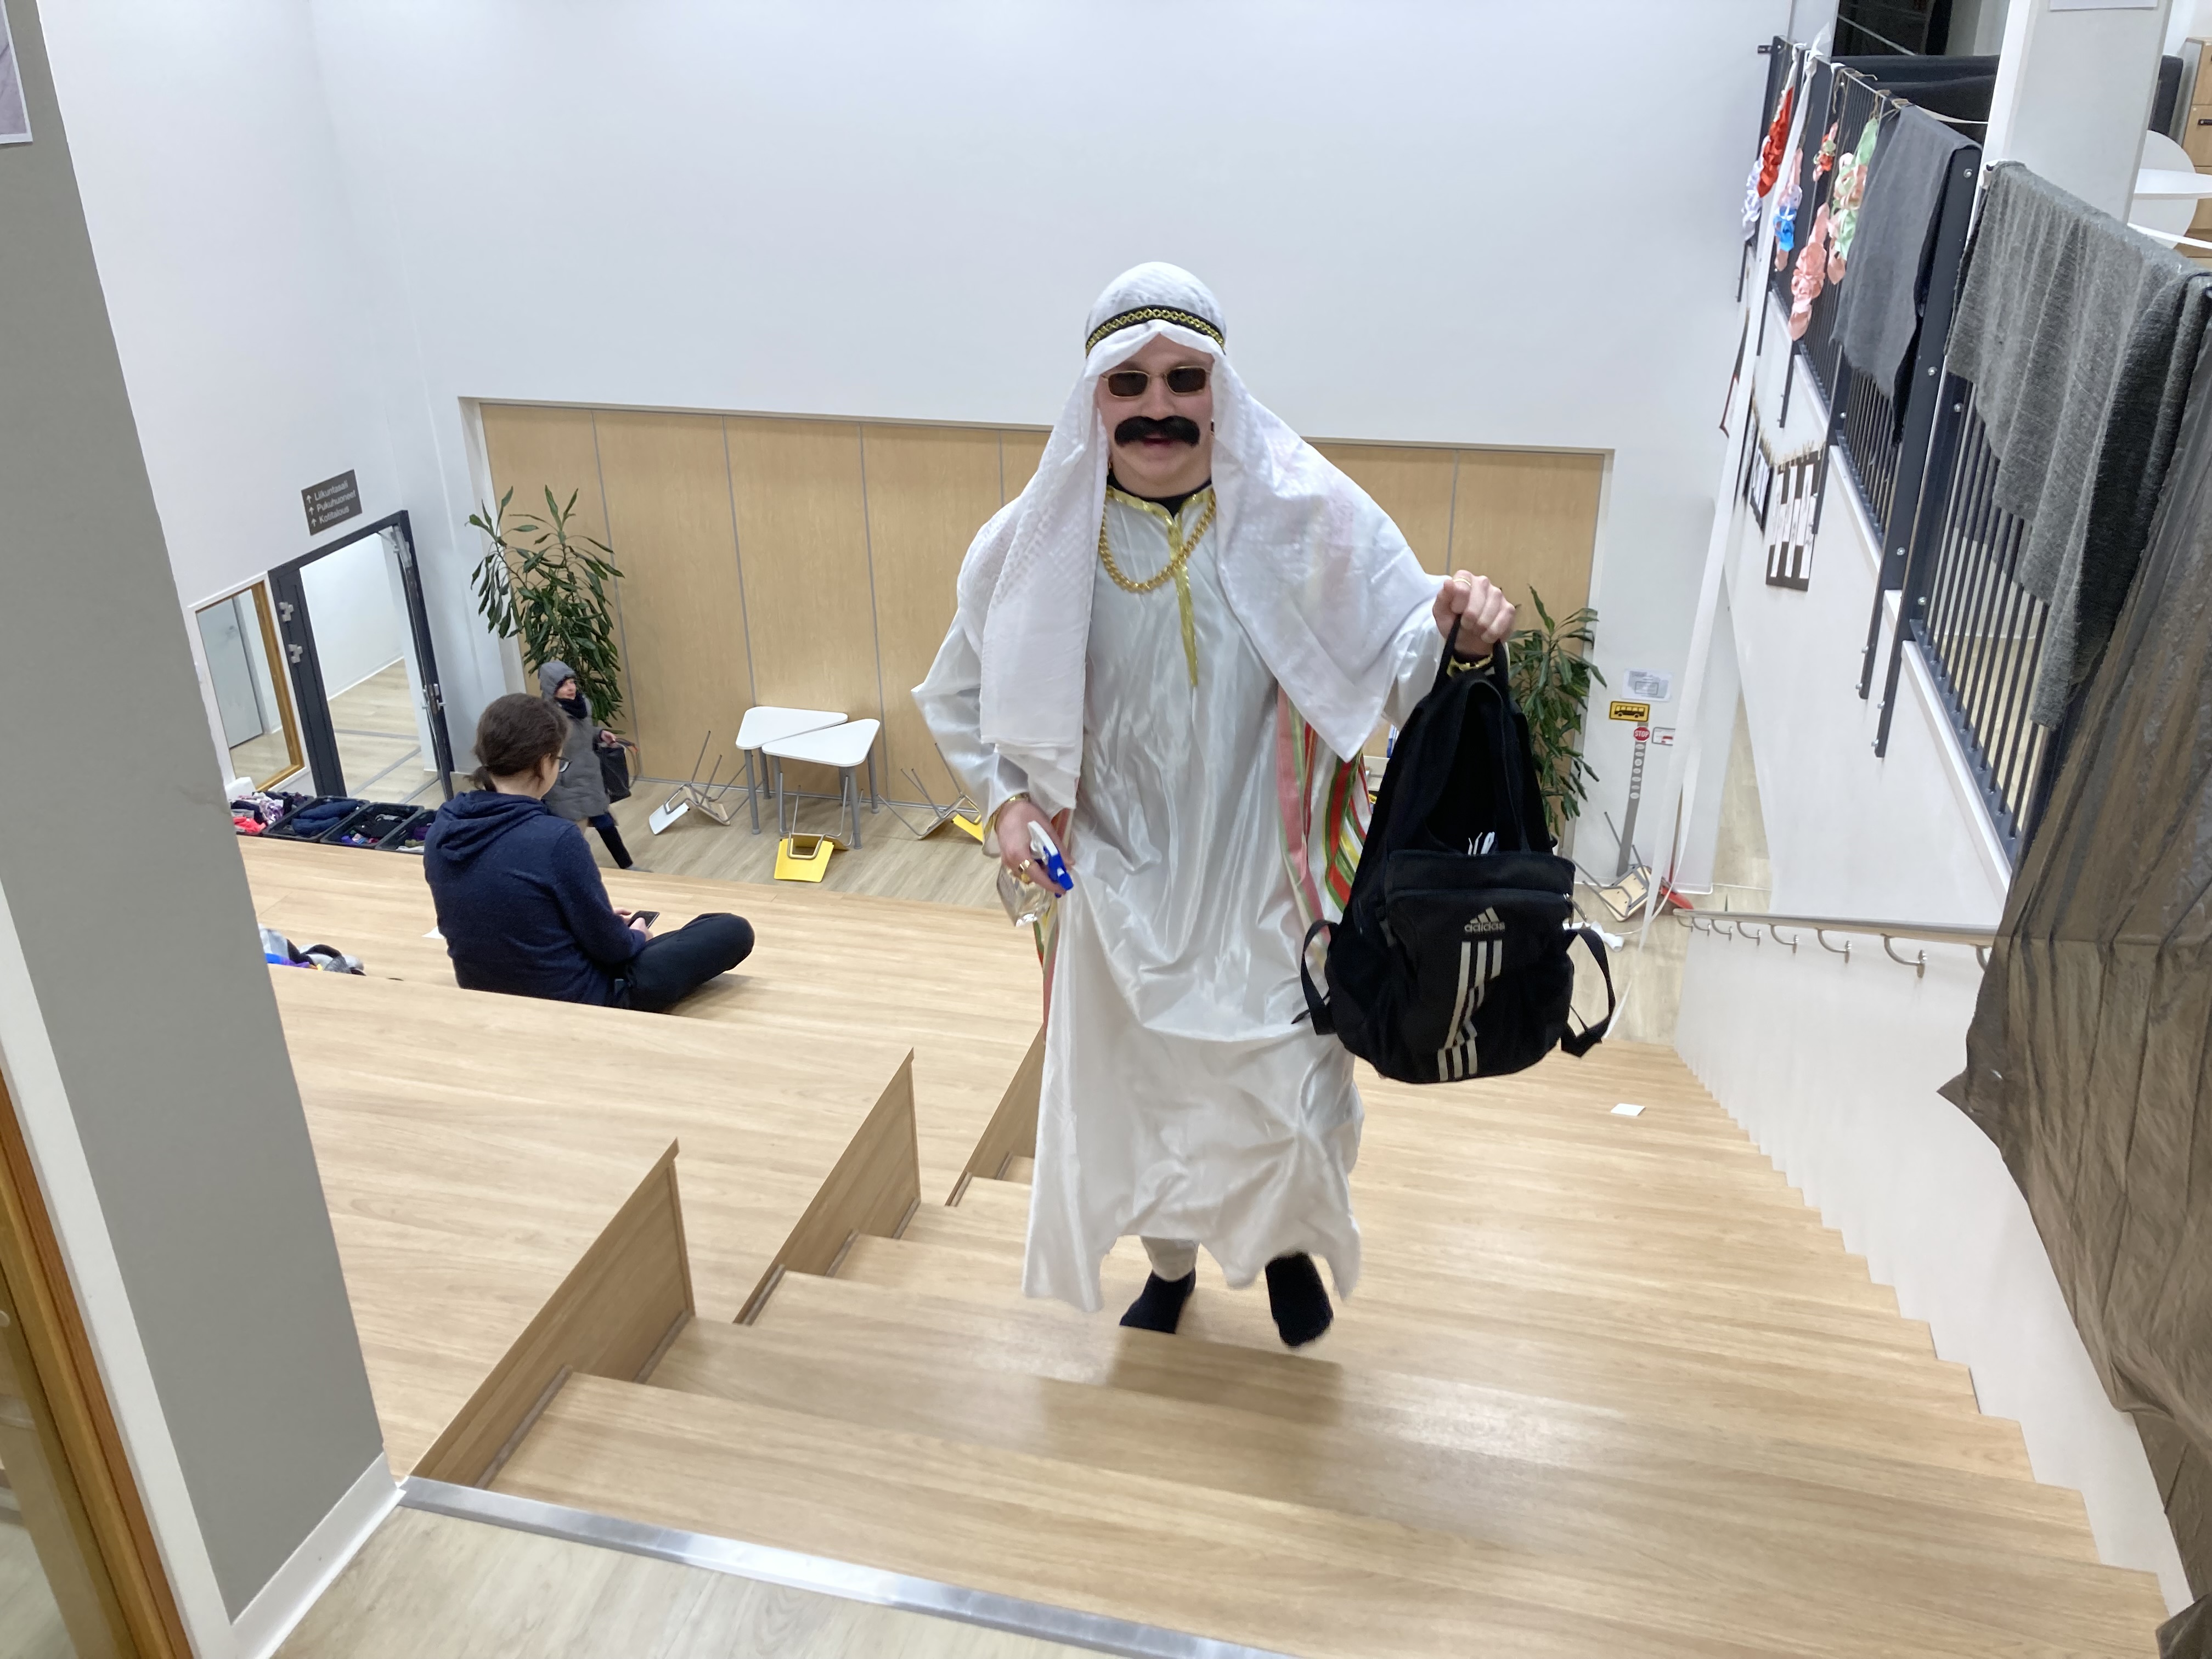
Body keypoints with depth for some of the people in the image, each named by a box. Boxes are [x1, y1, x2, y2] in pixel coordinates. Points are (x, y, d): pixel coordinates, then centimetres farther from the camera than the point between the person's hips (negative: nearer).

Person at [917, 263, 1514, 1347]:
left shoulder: (1303, 516, -12)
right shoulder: (1041, 540, -8)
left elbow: (1393, 669, -14)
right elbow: (960, 696, 5)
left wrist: (1452, 629, -36)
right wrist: (1004, 793, -11)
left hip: (1263, 876, -1)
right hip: (1121, 882, 2)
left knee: (1284, 1091, 6)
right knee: (1134, 1085, 17)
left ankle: (1287, 1243, 44)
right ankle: (1169, 1263, 49)